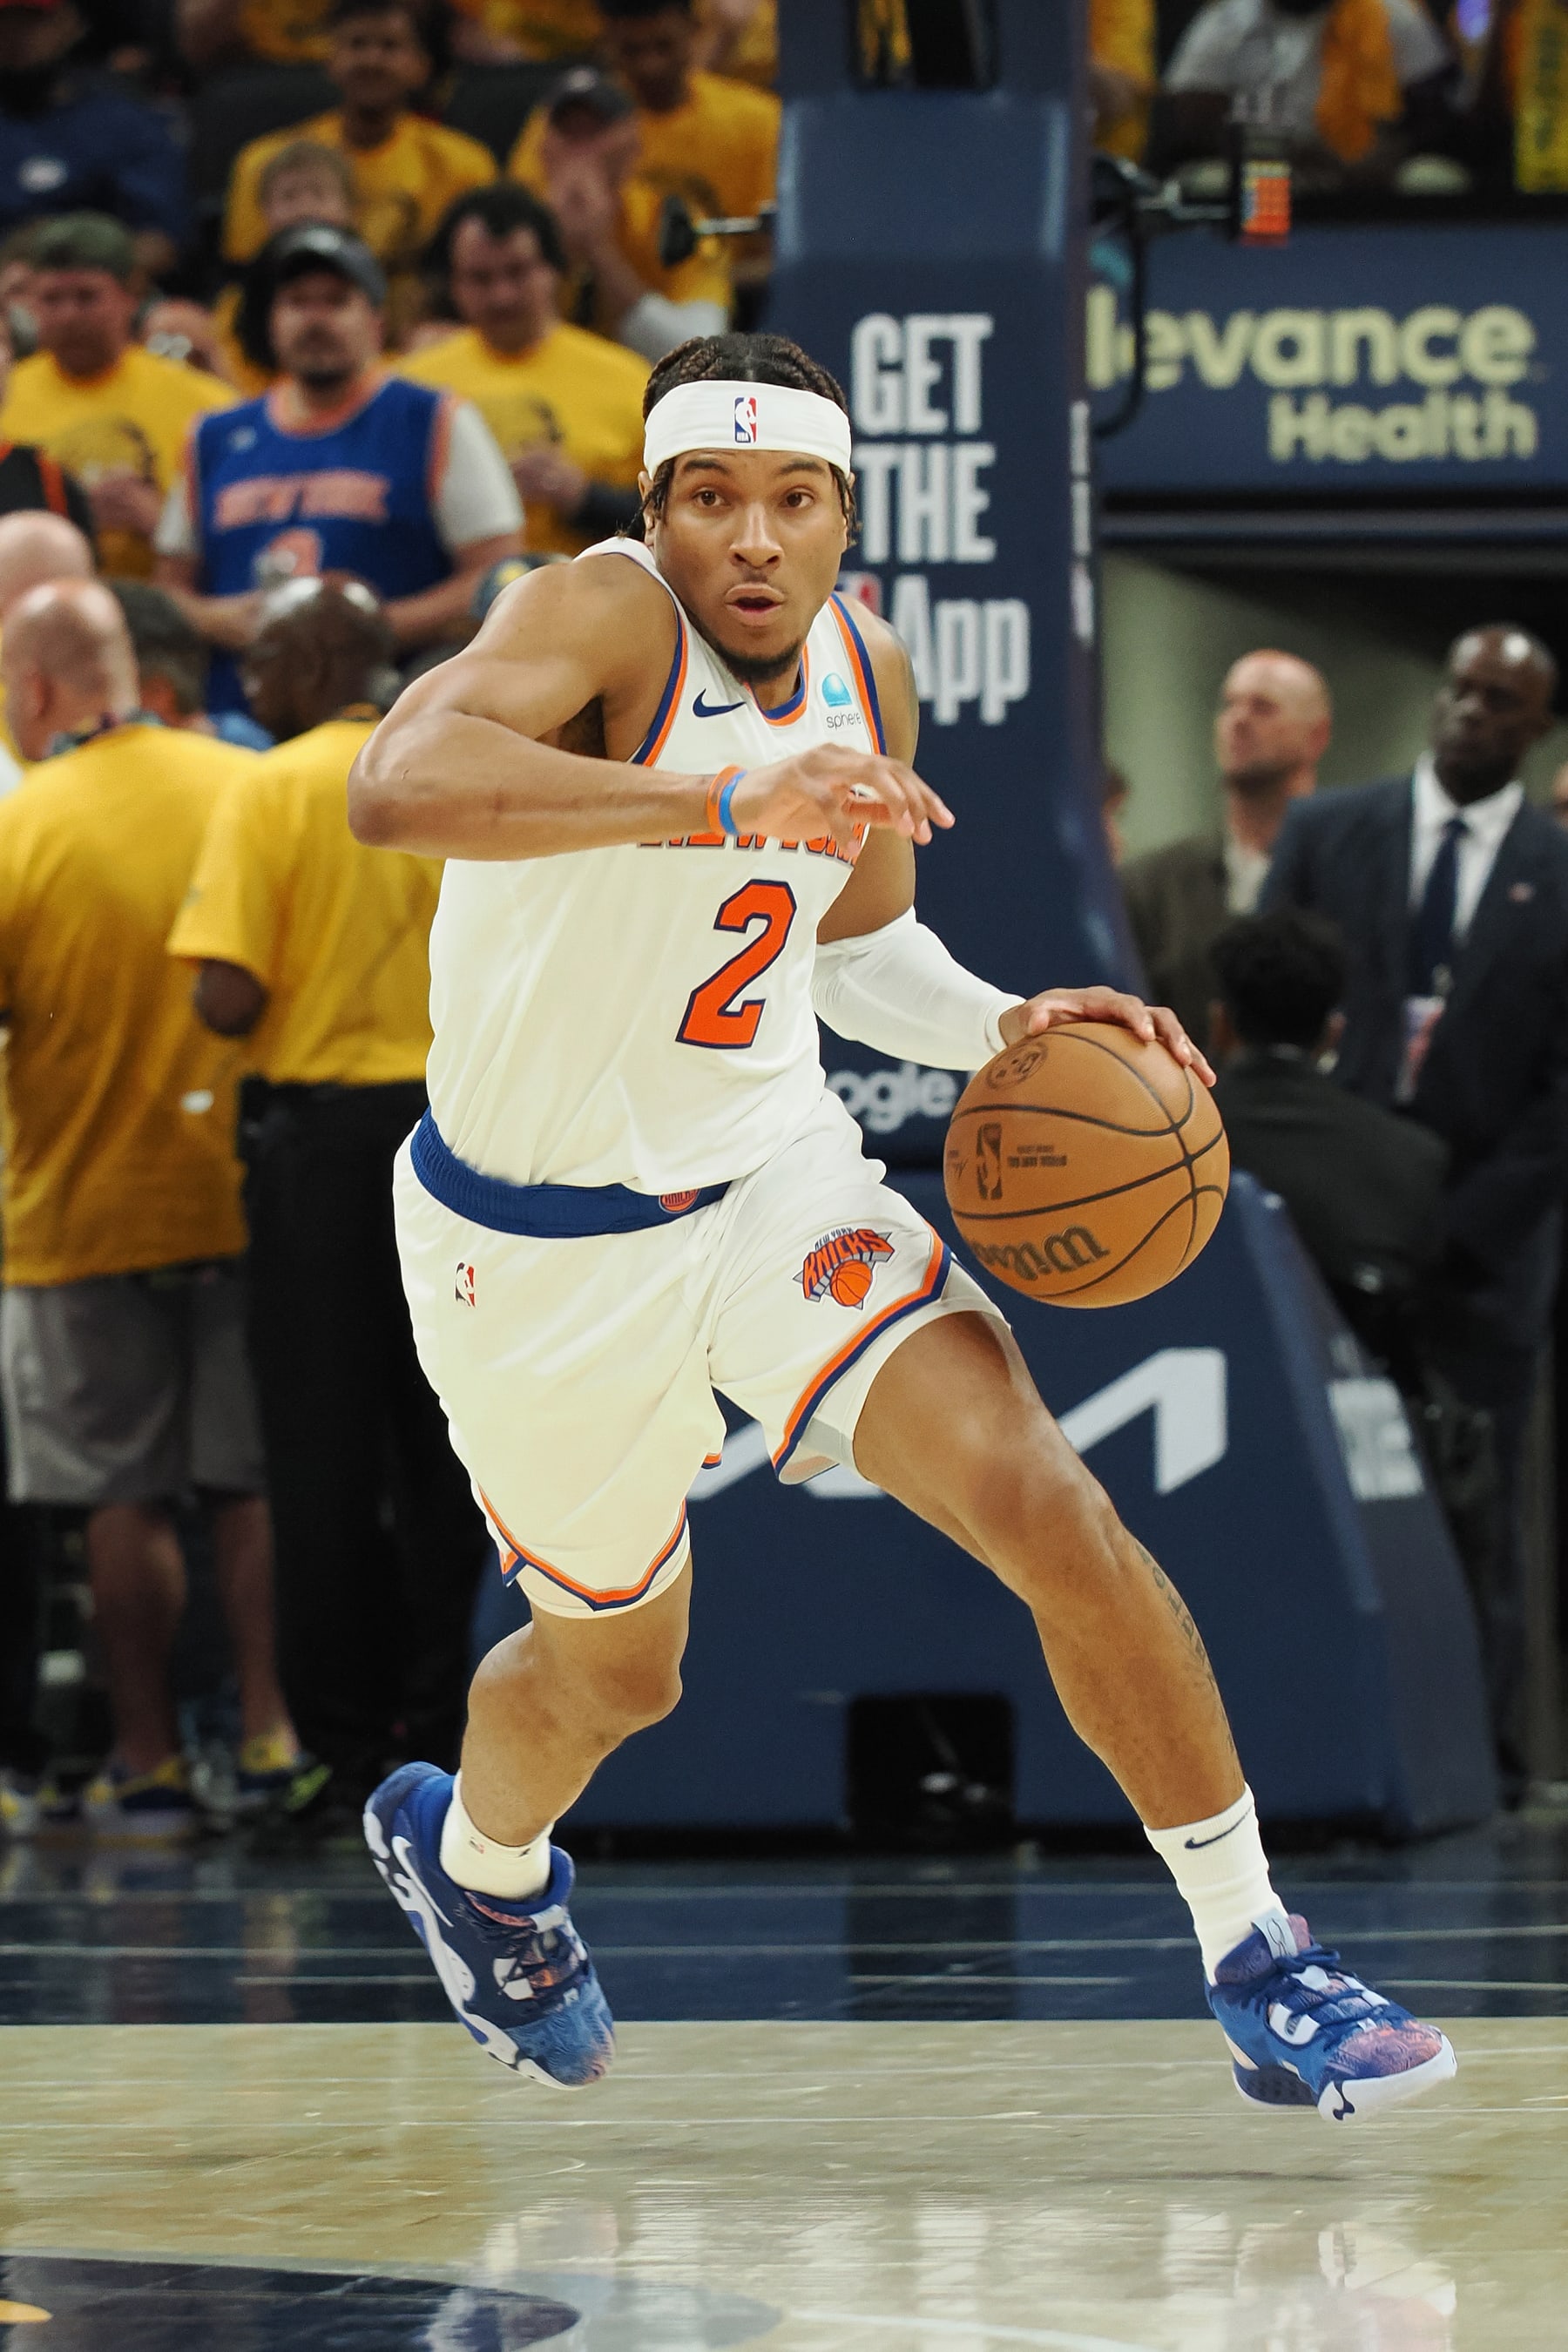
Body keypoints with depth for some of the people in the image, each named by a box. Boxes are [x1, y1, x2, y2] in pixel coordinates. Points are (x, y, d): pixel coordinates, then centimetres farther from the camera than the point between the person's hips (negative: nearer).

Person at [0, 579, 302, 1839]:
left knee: (124, 1500, 4)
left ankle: (148, 1760, 7)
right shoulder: (250, 791, -1)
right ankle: (273, 1735, 6)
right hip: (251, 1199, 3)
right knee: (257, 1484, 10)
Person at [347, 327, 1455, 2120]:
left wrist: (999, 1029, -4)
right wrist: (733, 801, -53)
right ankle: (473, 1851, 54)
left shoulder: (866, 674, -2)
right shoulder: (606, 622, -24)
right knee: (614, 1667, 16)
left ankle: (1260, 1974, -9)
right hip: (541, 1238, -4)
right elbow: (396, 784, -45)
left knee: (1048, 1510, -17)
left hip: (769, 1168, 4)